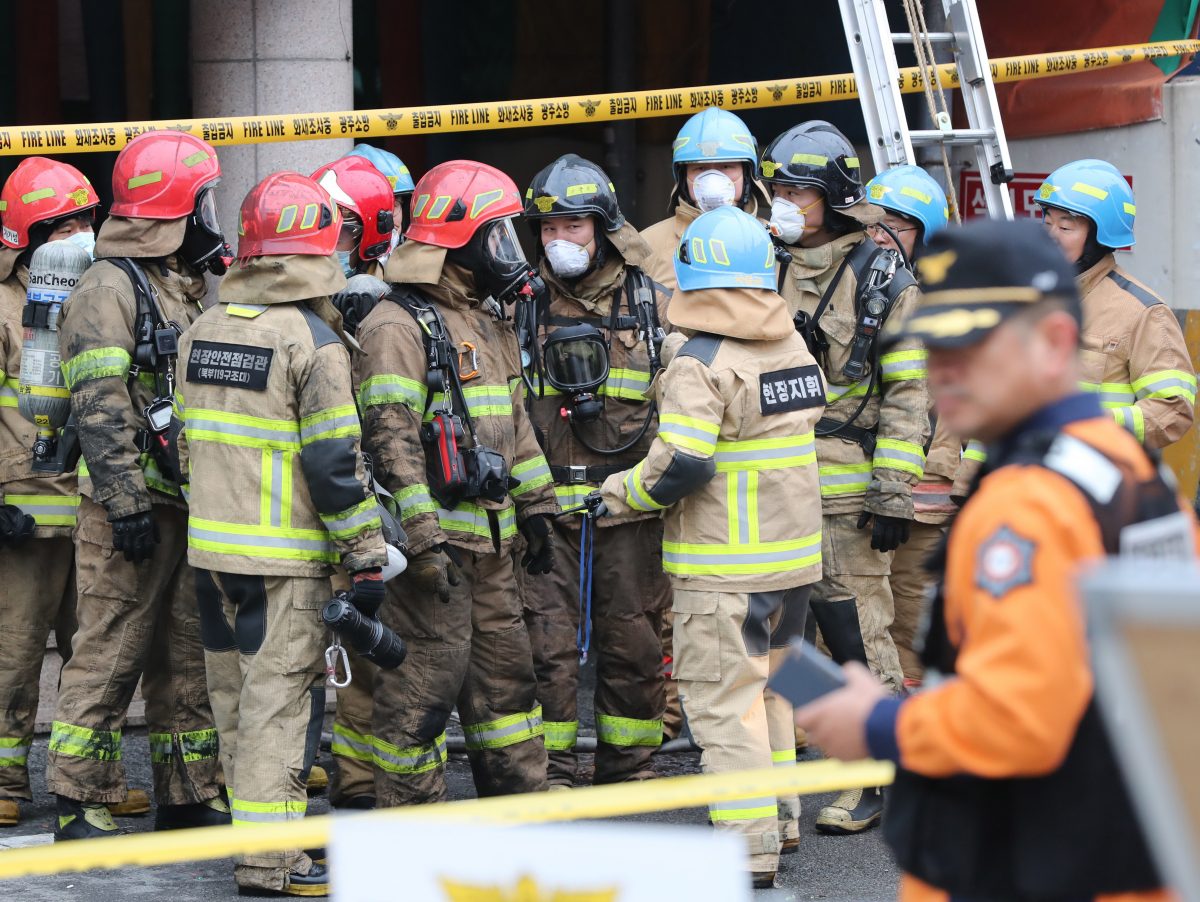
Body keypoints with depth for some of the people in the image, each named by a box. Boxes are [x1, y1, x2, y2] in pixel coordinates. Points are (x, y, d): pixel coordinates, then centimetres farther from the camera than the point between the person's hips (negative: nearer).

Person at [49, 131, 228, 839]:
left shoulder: (189, 287, 18)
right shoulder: (109, 289, -11)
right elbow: (100, 410, -18)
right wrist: (125, 503, -22)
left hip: (192, 506, 9)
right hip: (134, 507, -9)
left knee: (190, 655, 12)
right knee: (111, 655, -6)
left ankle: (190, 795, 20)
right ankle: (81, 806, -2)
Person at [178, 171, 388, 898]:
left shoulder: (203, 332, 9)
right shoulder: (313, 342, -13)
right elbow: (336, 463, -15)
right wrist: (369, 557, -10)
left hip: (212, 545, 7)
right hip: (285, 555, -7)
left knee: (237, 693, 16)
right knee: (282, 697, -5)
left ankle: (251, 831, 27)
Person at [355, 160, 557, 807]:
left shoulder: (489, 323, 18)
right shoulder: (398, 327, -13)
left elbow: (515, 425, 26)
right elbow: (391, 440, -19)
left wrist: (534, 508, 21)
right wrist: (423, 541, -23)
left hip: (490, 536, 9)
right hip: (433, 537, -9)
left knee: (505, 670, 14)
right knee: (424, 681, -4)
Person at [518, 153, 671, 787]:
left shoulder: (647, 300, 8)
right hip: (545, 498, -1)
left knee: (632, 635, 6)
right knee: (545, 637, -5)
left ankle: (628, 764, 18)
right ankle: (547, 768, 3)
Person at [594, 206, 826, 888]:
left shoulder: (700, 363, -18)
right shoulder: (793, 346, 7)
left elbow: (679, 467, -23)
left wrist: (623, 492, -4)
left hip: (724, 564, -8)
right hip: (795, 551, 8)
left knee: (725, 703, -4)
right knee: (769, 687, 22)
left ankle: (749, 851, -7)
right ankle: (780, 818, 32)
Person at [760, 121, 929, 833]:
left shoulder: (883, 282, -3)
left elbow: (909, 395, -7)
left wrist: (894, 496, -13)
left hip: (846, 496, -6)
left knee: (857, 637, -5)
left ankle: (882, 780, 3)